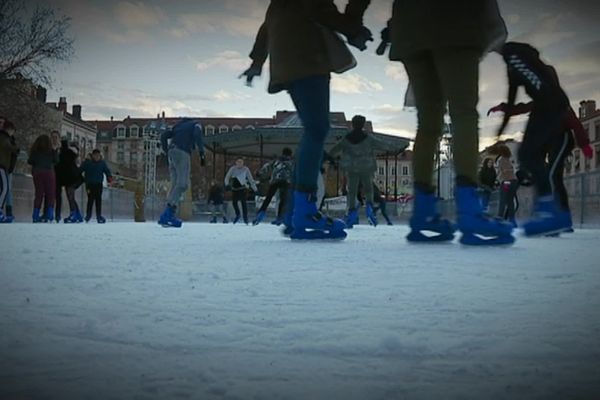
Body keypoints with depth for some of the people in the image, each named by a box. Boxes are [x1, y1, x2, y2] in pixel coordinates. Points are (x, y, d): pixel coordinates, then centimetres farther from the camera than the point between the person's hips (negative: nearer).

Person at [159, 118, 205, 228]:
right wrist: (202, 154, -11)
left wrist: (167, 153, 17)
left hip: (172, 153, 7)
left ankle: (171, 215, -6)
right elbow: (197, 135, -7)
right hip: (182, 153, -7)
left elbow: (163, 136, 21)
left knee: (175, 185, 5)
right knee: (182, 184, -13)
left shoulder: (179, 125, 34)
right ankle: (166, 215, -24)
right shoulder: (196, 124, 17)